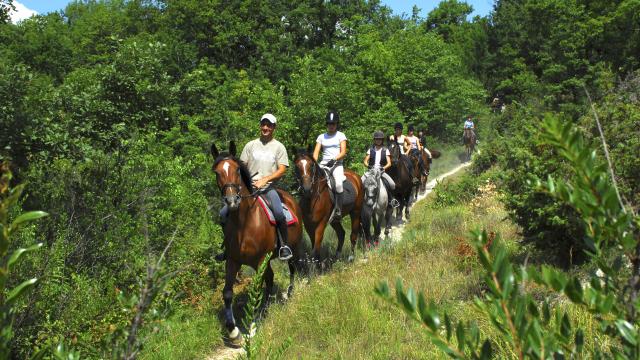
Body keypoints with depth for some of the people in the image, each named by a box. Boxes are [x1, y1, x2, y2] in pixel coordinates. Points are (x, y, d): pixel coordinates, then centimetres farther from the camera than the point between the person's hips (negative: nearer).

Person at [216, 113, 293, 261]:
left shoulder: (279, 147, 6)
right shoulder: (251, 145, 13)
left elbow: (282, 170, -3)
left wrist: (264, 180, -16)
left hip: (268, 188, -3)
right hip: (249, 187, 3)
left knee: (279, 213, -33)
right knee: (224, 213, -9)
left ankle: (285, 246, -14)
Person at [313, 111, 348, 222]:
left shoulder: (340, 136, 8)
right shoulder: (321, 137, 15)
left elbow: (343, 152, -3)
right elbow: (316, 152, 7)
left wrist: (334, 159, -21)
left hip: (337, 164, -3)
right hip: (324, 164, 3)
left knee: (338, 183, -33)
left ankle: (338, 210, -27)